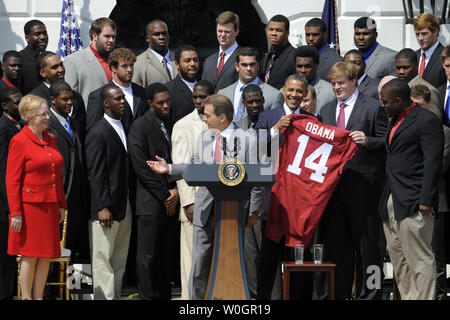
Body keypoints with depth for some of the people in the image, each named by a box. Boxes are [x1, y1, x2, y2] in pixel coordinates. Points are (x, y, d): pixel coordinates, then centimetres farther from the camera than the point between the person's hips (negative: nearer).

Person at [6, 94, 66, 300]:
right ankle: (26, 298, 7)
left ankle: (38, 297, 16)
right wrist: (15, 212, -14)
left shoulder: (51, 139, 12)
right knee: (30, 255, -2)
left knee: (46, 255, 8)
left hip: (50, 206, 7)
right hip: (30, 205, -7)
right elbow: (12, 180, -10)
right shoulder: (19, 141, -9)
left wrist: (61, 205, 14)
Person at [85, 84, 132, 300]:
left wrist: (131, 202, 11)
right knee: (102, 259, -3)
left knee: (120, 259, 13)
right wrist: (103, 208, -20)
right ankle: (104, 297, -1)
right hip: (107, 207, -8)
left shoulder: (123, 128, 13)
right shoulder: (98, 133, -12)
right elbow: (95, 173, -15)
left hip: (125, 206, 8)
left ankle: (116, 296, 20)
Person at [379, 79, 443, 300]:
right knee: (399, 263, 10)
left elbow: (433, 163, -14)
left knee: (420, 261, -8)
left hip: (413, 204, -9)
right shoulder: (395, 121, 18)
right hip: (391, 203, 9)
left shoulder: (427, 121, -9)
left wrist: (426, 200, -18)